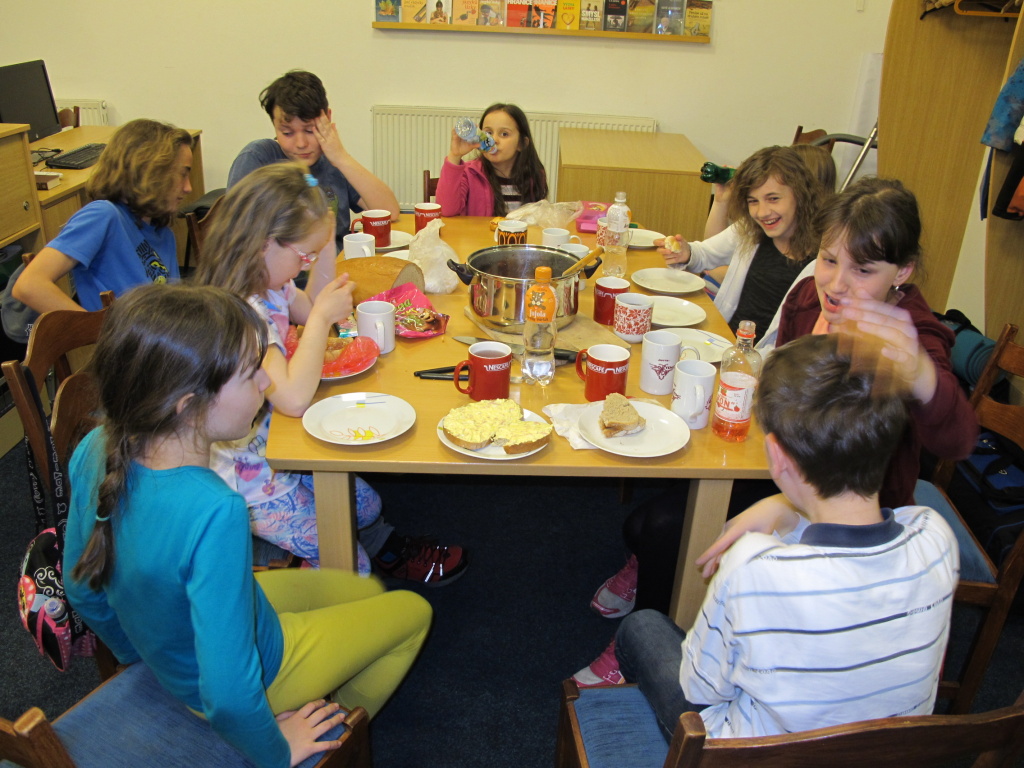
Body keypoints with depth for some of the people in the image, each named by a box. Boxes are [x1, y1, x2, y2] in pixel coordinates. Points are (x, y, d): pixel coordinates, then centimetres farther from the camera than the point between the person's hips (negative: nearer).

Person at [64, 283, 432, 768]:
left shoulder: (94, 452, -18)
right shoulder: (214, 511, -42)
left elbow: (82, 589, -2)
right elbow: (228, 696, -35)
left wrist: (146, 655, 16)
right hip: (260, 673, -7)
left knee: (365, 590, 25)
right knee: (413, 611, 16)